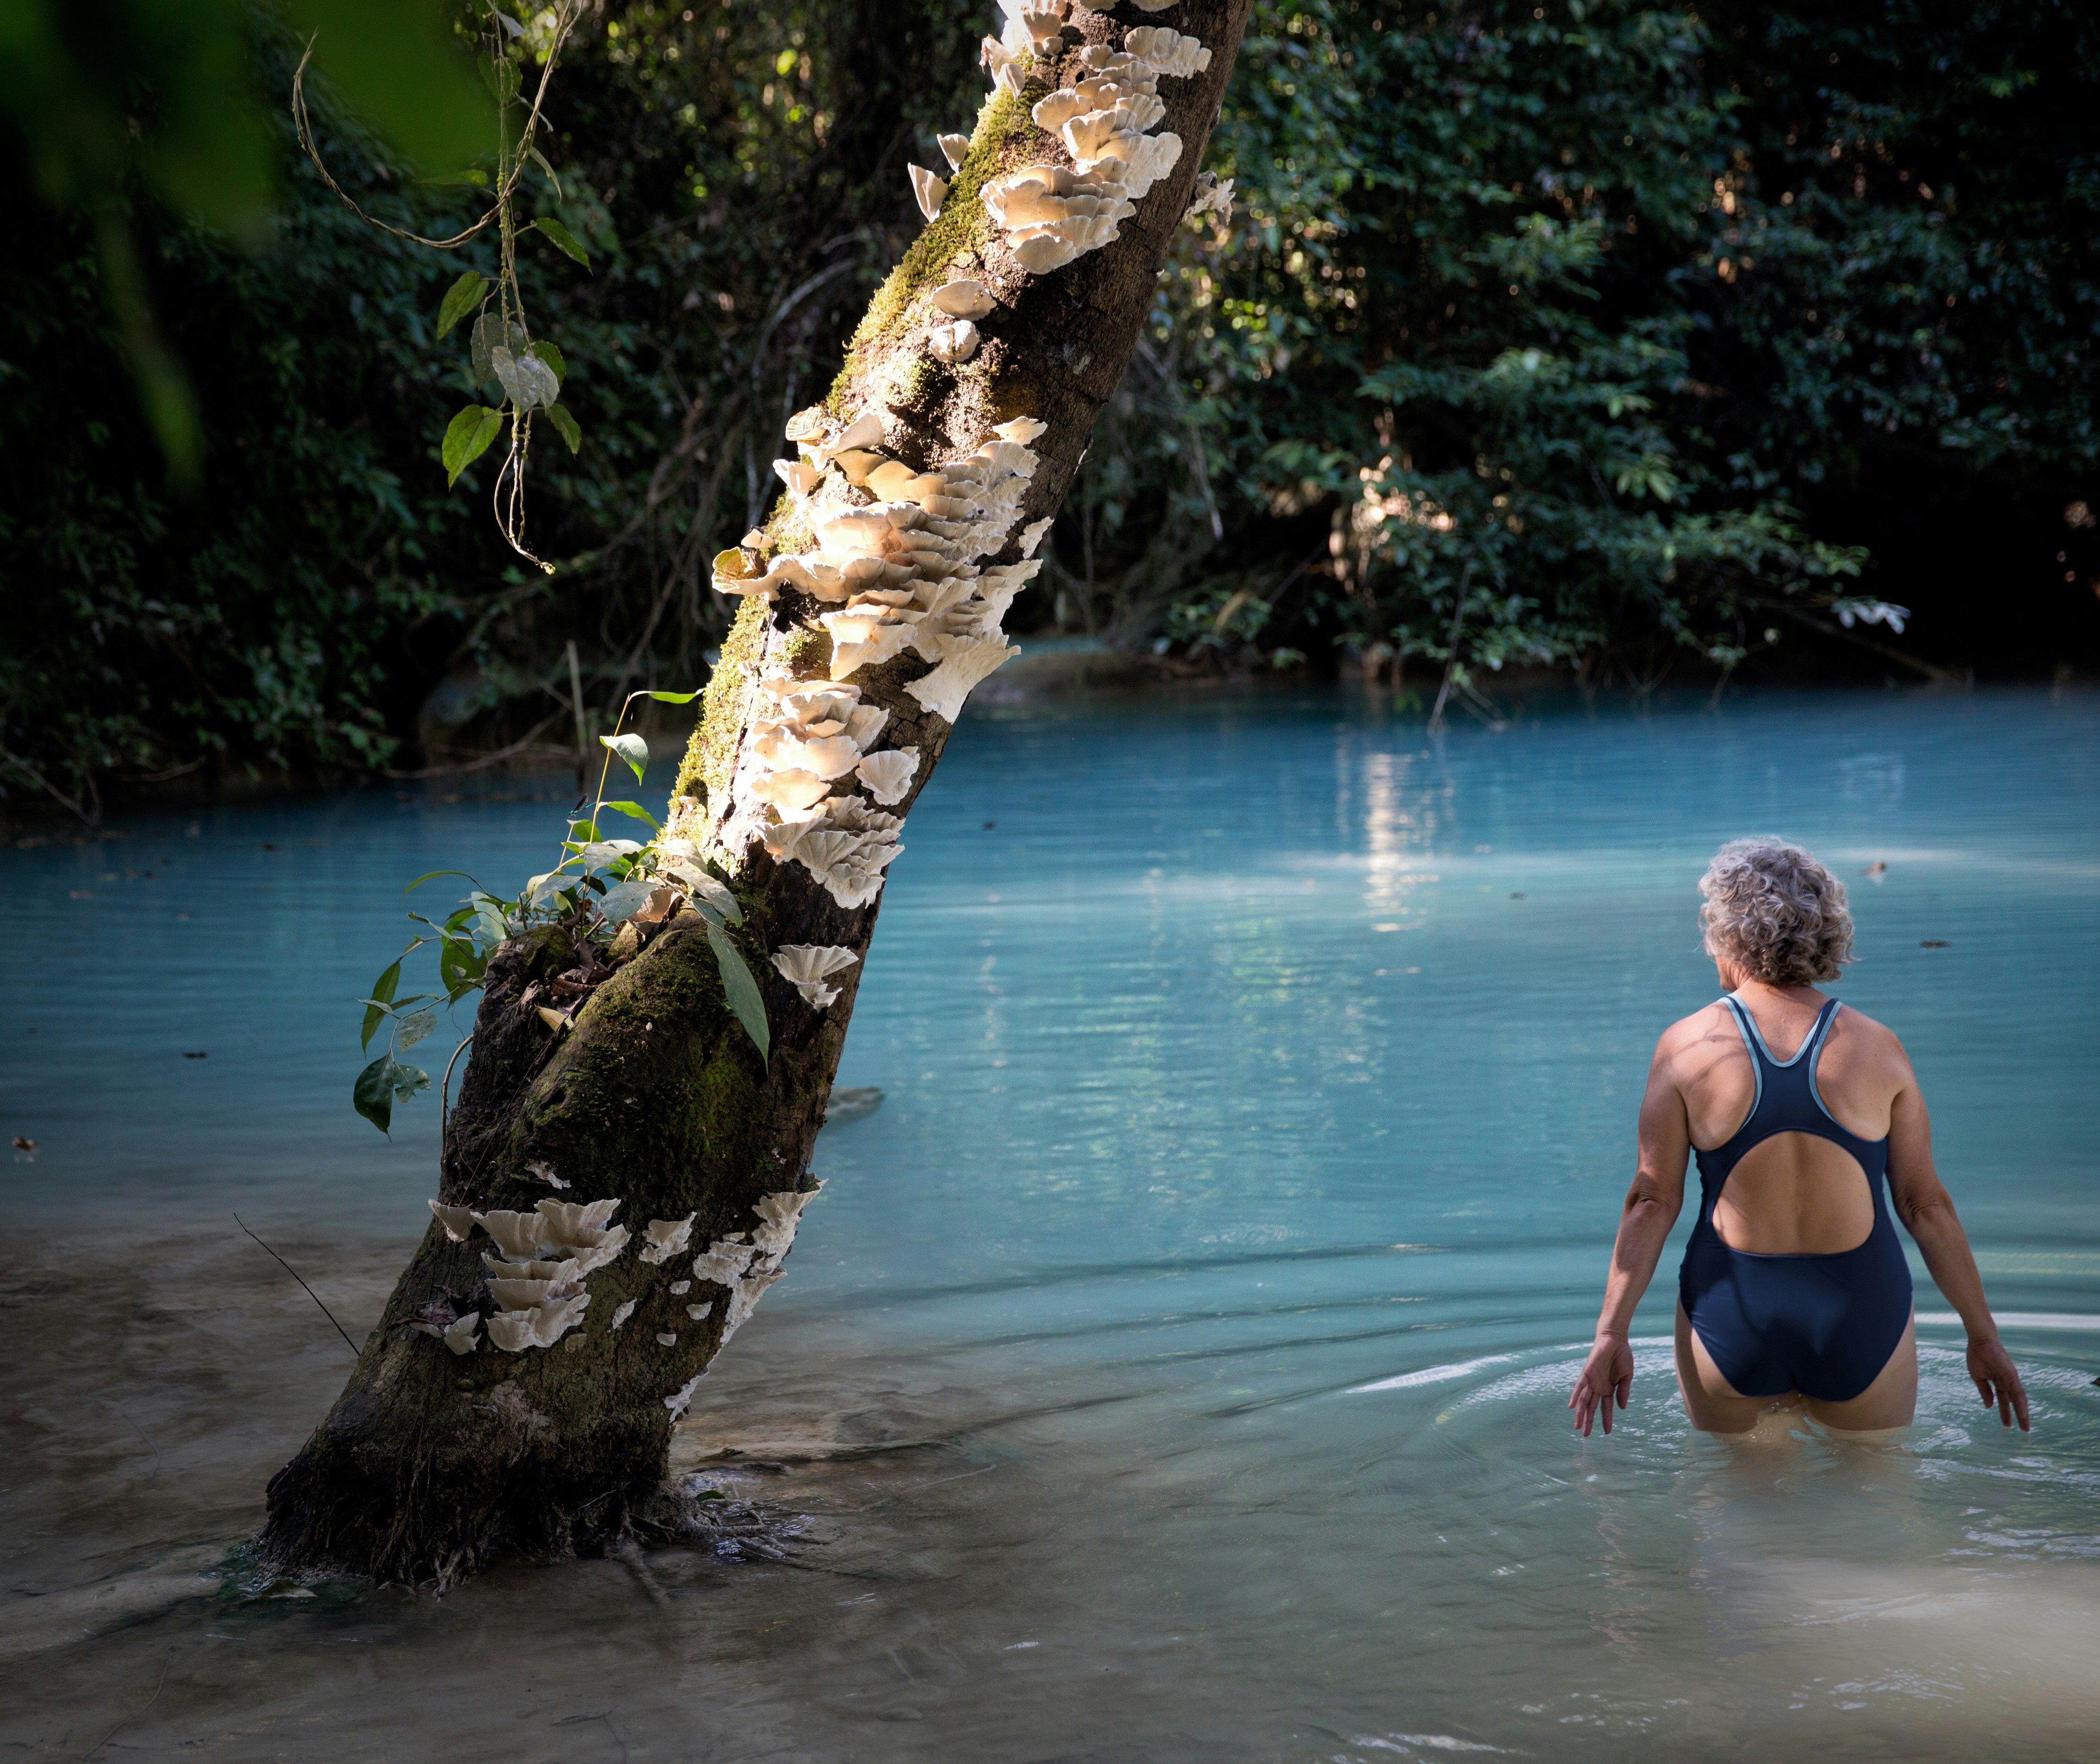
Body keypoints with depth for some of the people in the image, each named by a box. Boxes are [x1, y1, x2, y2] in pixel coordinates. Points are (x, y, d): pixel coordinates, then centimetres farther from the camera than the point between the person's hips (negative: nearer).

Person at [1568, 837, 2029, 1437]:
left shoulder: (1685, 1045, -6)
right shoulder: (1879, 1050, -4)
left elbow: (1652, 1201, -7)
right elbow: (1925, 1204, 0)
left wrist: (1612, 1332, -3)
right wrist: (1983, 1334, 8)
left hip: (1729, 1316, 0)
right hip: (1863, 1319, 0)